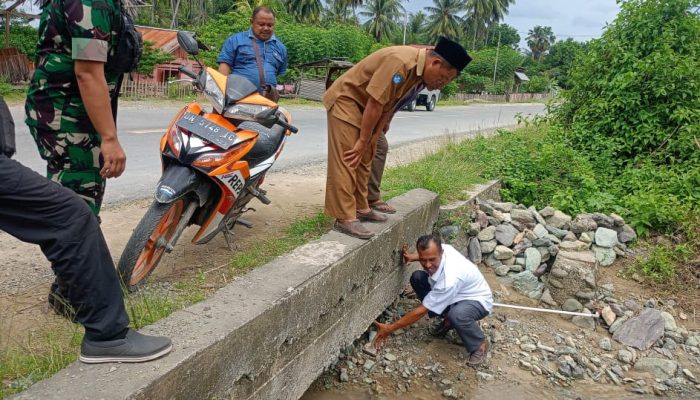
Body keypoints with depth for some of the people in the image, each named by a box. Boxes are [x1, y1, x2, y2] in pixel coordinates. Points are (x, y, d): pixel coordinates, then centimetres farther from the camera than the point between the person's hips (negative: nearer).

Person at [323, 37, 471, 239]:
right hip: (345, 99, -10)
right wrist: (363, 141, -18)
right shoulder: (400, 63, -30)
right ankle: (345, 218, -12)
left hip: (363, 106, 10)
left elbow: (389, 105, 3)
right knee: (346, 161, -13)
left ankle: (360, 208, 21)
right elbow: (375, 104, -27)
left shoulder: (420, 73, 0)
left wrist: (372, 139, 1)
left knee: (363, 161, 12)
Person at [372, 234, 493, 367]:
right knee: (417, 278, -8)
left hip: (477, 300, -8)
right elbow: (428, 255, 11)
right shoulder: (440, 249, -20)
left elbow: (422, 310, -32)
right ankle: (449, 320, 8)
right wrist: (412, 257, -9)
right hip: (456, 295, 8)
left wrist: (390, 328, -25)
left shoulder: (450, 279, -40)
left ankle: (480, 344, -7)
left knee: (456, 315, -42)